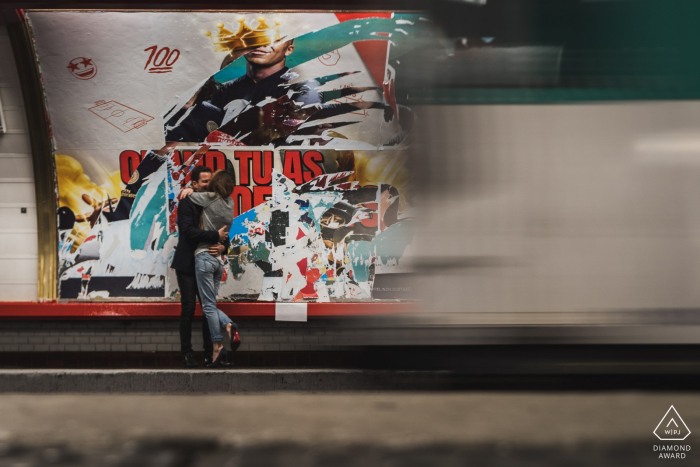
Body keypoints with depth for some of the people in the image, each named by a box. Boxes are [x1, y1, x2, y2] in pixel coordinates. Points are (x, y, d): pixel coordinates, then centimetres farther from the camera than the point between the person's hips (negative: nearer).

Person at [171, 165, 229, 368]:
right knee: (188, 309, -3)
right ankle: (187, 353, 6)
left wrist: (223, 247, -14)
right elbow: (189, 231, -22)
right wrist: (215, 236, -20)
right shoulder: (186, 204, -8)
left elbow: (224, 233, 7)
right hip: (187, 265, -5)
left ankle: (209, 353, 9)